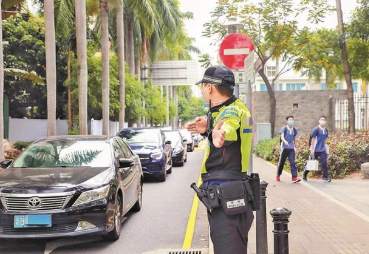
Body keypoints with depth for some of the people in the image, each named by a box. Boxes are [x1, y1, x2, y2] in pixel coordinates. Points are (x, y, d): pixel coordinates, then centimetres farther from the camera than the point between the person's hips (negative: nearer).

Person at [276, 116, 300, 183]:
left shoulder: (294, 130, 8)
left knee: (292, 162, -8)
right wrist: (285, 141, -39)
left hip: (291, 149, 2)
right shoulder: (284, 129, -4)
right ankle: (278, 175, 25)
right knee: (281, 162, 8)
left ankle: (294, 177, -13)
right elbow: (282, 137, -19)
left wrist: (295, 147, 19)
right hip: (284, 148, -2)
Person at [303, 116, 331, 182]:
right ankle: (304, 173, 29)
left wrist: (325, 147, 13)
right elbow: (313, 139, -11)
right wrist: (312, 149, -14)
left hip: (322, 150, 4)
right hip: (315, 149, -4)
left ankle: (325, 177, -2)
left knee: (324, 163, -6)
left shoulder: (326, 130, 5)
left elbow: (325, 139, 15)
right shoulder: (316, 129, -11)